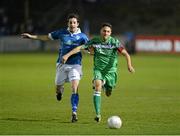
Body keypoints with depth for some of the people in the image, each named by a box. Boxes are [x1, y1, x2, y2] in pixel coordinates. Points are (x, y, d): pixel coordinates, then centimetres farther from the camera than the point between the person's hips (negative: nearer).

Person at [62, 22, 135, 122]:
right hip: (98, 69, 0)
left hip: (110, 70, 0)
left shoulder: (115, 42, -8)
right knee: (98, 86, -26)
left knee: (108, 94, 6)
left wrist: (129, 65, -29)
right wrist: (67, 55, -16)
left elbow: (126, 54, -12)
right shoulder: (94, 41, -5)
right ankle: (98, 114, -27)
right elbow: (80, 48, -7)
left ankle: (106, 86, 48)